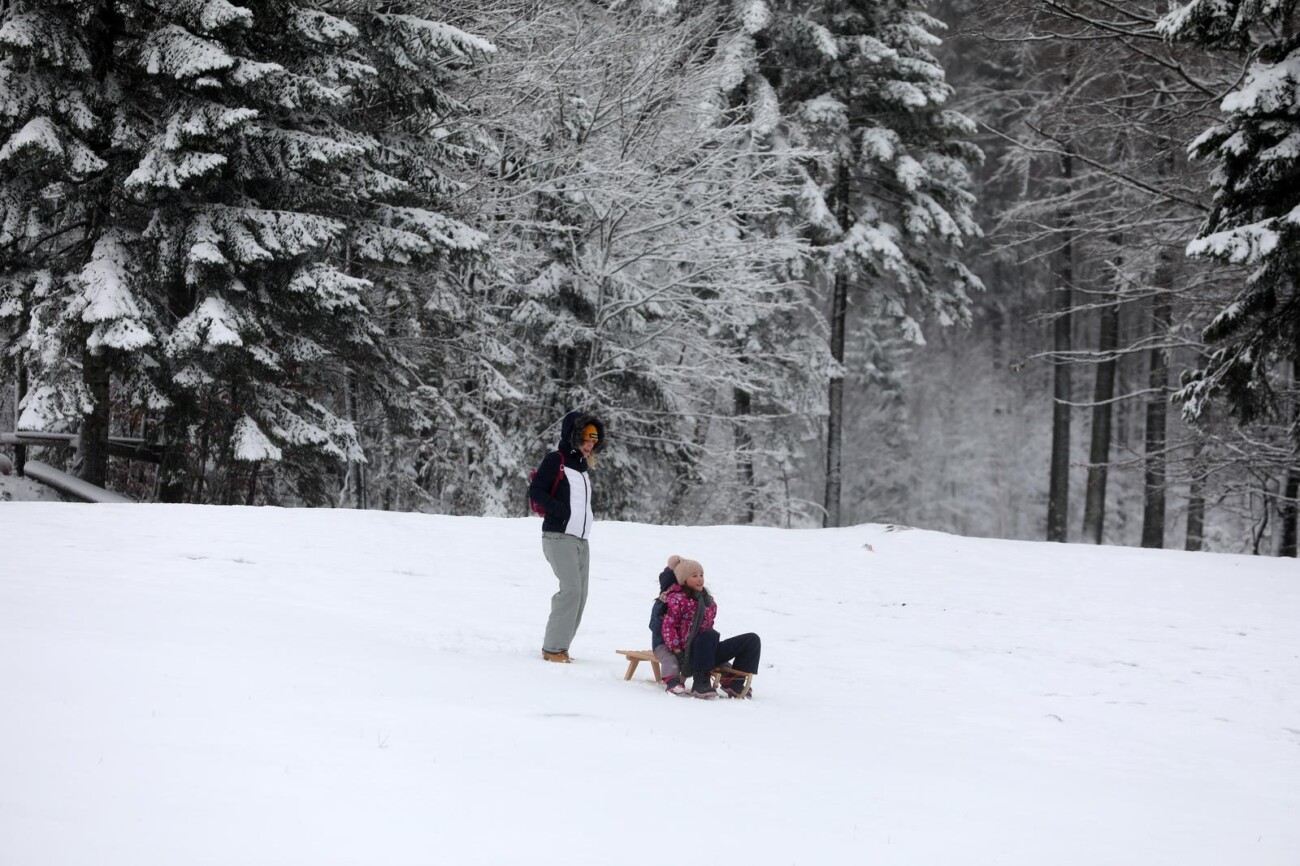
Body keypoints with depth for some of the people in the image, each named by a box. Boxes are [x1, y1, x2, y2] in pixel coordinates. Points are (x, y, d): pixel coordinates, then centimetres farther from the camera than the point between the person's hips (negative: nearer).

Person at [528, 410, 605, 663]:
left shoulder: (584, 466, 19)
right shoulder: (555, 461, -6)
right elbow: (535, 492, -13)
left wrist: (589, 515, 14)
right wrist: (561, 511, -19)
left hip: (581, 540, 9)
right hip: (559, 537, -9)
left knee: (580, 595, 3)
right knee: (571, 589, -18)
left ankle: (559, 647, 8)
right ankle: (553, 648, -15)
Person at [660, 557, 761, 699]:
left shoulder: (706, 598, 20)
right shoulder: (677, 599, -3)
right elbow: (668, 626, -8)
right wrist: (677, 651, -16)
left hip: (708, 652, 8)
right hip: (689, 653, -8)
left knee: (752, 640, -3)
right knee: (710, 635, -41)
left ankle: (733, 682, -3)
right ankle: (700, 683, -35)